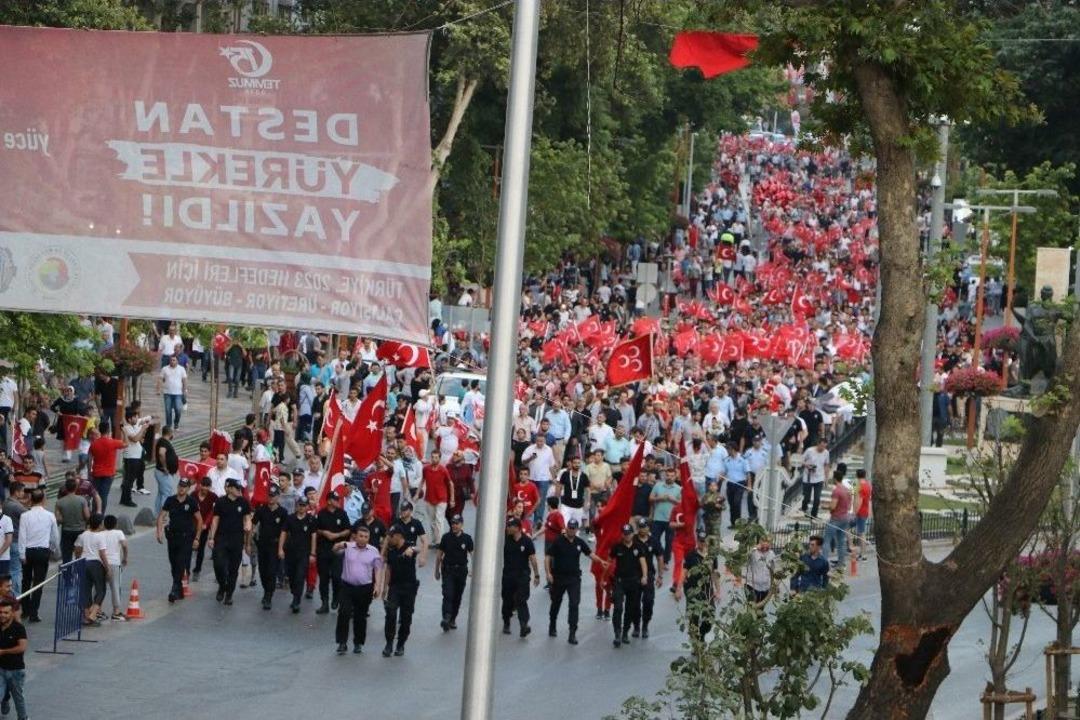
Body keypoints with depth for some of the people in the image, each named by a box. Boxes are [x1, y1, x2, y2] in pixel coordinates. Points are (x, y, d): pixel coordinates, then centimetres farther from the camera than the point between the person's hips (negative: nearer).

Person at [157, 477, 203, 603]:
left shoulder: (192, 502, -4)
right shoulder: (170, 500, 4)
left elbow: (199, 520, 1)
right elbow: (161, 516, 6)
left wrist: (197, 537, -2)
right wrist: (159, 531, -7)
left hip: (186, 537, -4)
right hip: (172, 536, 4)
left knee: (182, 564, -13)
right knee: (174, 565, 9)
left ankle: (175, 590, -16)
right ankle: (179, 591, 22)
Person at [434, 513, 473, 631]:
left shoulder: (466, 538, 0)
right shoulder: (446, 537, 1)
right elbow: (439, 554, 8)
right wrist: (437, 570, 9)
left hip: (461, 570, 1)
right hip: (448, 570, -1)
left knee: (457, 596, 8)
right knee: (448, 595, -15)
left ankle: (453, 619, 21)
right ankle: (446, 618, -24)